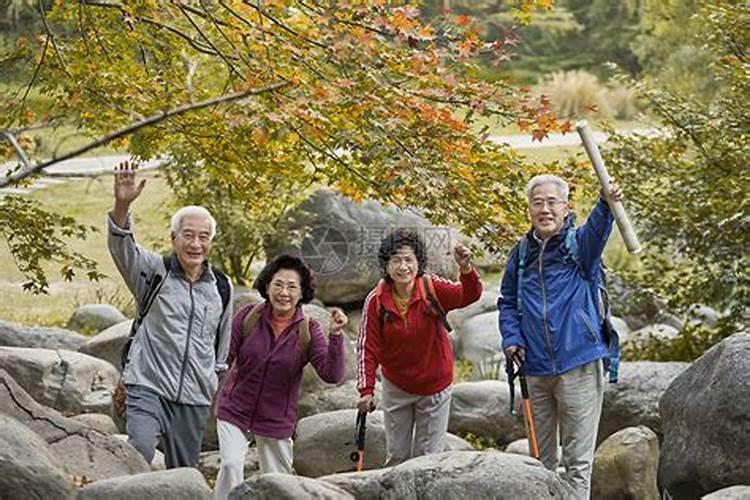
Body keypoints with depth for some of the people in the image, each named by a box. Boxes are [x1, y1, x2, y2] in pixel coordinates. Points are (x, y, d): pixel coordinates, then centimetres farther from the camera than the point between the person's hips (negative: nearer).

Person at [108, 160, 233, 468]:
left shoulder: (221, 288, 10)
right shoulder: (154, 272, -1)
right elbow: (120, 245, -19)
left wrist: (215, 379, 25)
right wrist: (122, 205, -37)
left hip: (195, 401, 4)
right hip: (148, 387, -4)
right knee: (139, 452, -26)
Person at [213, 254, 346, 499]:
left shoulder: (308, 330, -11)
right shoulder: (248, 316, -10)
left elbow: (332, 375, -20)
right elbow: (226, 357, -4)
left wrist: (336, 335, -32)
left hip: (277, 422, 1)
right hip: (235, 412, -1)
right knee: (231, 466, -19)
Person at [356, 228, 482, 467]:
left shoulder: (433, 289, -16)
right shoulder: (376, 301, -14)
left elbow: (470, 295, -31)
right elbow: (367, 348, -12)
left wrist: (466, 269, -52)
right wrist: (366, 390, -20)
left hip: (434, 386, -1)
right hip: (396, 388, 1)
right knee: (397, 455, 10)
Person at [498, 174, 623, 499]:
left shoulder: (579, 244, -3)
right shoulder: (521, 255, 9)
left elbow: (597, 230, -26)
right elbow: (507, 302, 19)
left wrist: (606, 204, -47)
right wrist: (511, 338, 2)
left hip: (578, 365, -4)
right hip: (535, 369, 4)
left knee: (578, 459, -1)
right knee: (541, 459, 14)